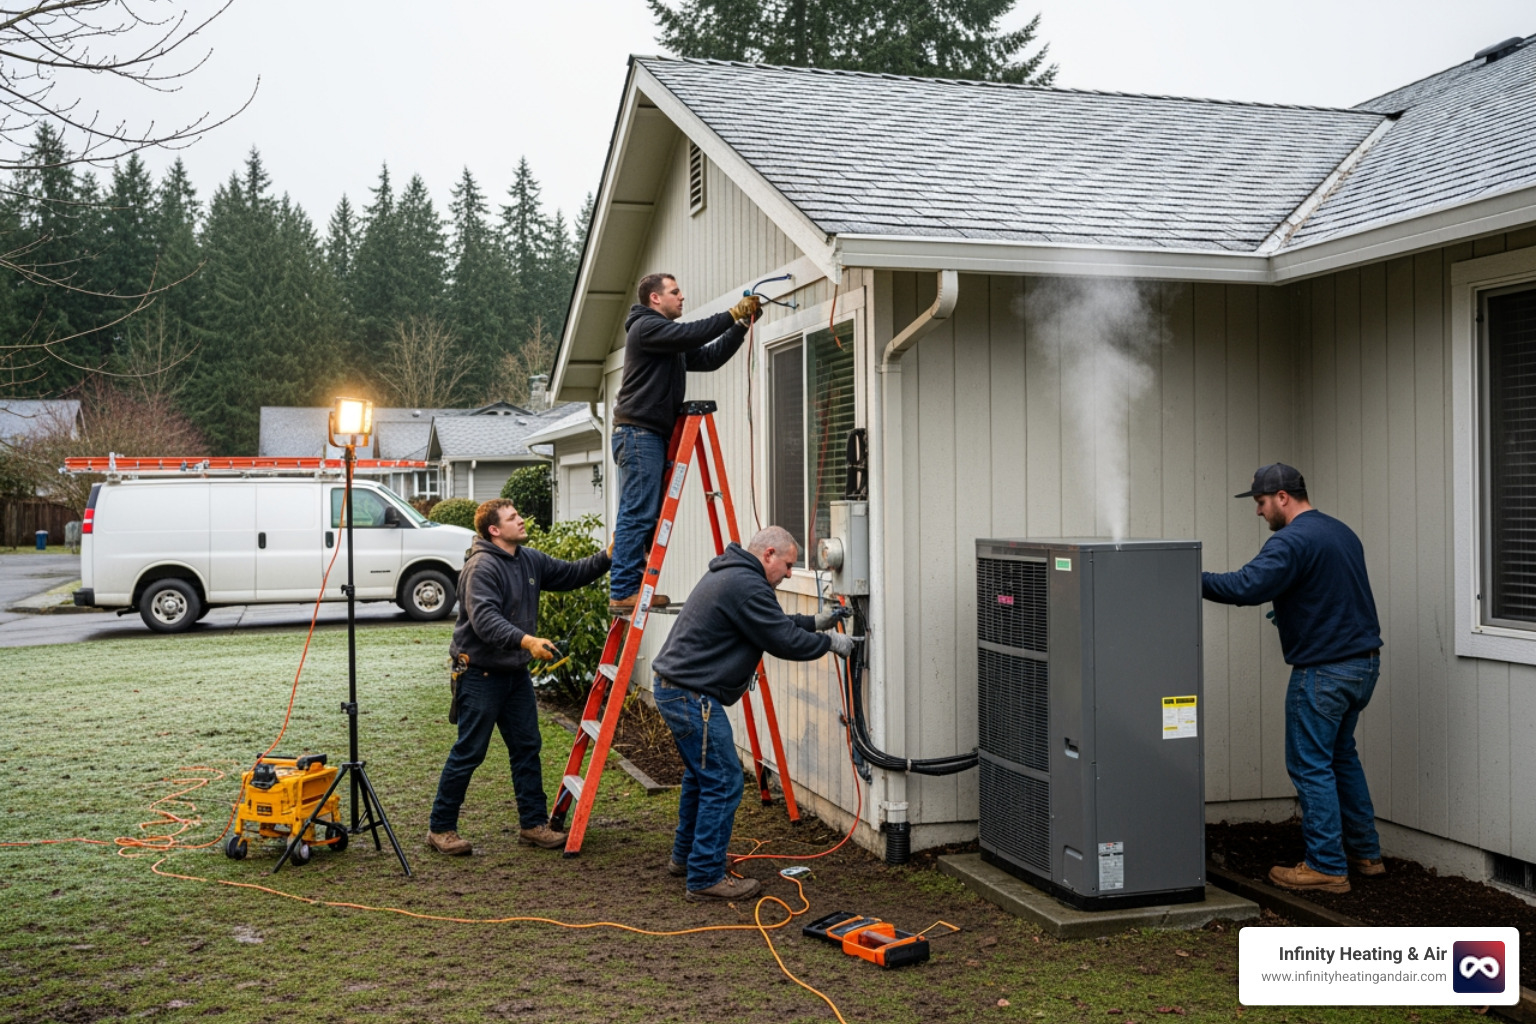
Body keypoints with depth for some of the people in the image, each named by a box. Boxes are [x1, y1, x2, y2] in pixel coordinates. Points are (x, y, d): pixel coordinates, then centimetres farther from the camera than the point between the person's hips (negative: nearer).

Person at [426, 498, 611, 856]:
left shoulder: (531, 561, 7)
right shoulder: (482, 567, -19)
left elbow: (571, 574, 15)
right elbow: (484, 619, -31)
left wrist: (607, 558, 0)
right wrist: (526, 640, -42)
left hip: (516, 672, 8)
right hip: (480, 674, -8)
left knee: (527, 748, 10)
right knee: (469, 753, -2)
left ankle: (533, 823, 19)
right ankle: (440, 829, 11)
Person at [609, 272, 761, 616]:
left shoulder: (672, 342, 25)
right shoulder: (646, 327, -5)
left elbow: (709, 357, 20)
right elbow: (691, 334, -18)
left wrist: (742, 326, 13)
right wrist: (733, 315, -11)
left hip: (654, 435, 10)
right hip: (638, 433, -10)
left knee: (647, 516, 8)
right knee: (638, 514, -13)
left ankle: (634, 589, 10)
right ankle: (622, 593, -13)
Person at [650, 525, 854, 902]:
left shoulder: (731, 575, 17)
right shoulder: (747, 585, -17)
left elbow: (772, 624, 26)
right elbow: (783, 641, -16)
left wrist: (814, 622, 20)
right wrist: (830, 643, -2)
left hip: (674, 688, 11)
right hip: (692, 695, -11)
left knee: (701, 774, 24)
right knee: (723, 782, -6)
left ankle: (685, 856, 36)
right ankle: (706, 878, -1)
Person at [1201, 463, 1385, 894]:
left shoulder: (1291, 541, -18)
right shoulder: (1341, 532, 14)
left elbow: (1246, 586, -30)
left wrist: (1197, 580, -21)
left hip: (1323, 669, -10)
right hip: (1364, 662, 10)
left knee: (1311, 765, -1)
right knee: (1341, 755, 21)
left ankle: (1327, 867, 3)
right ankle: (1365, 852, 28)